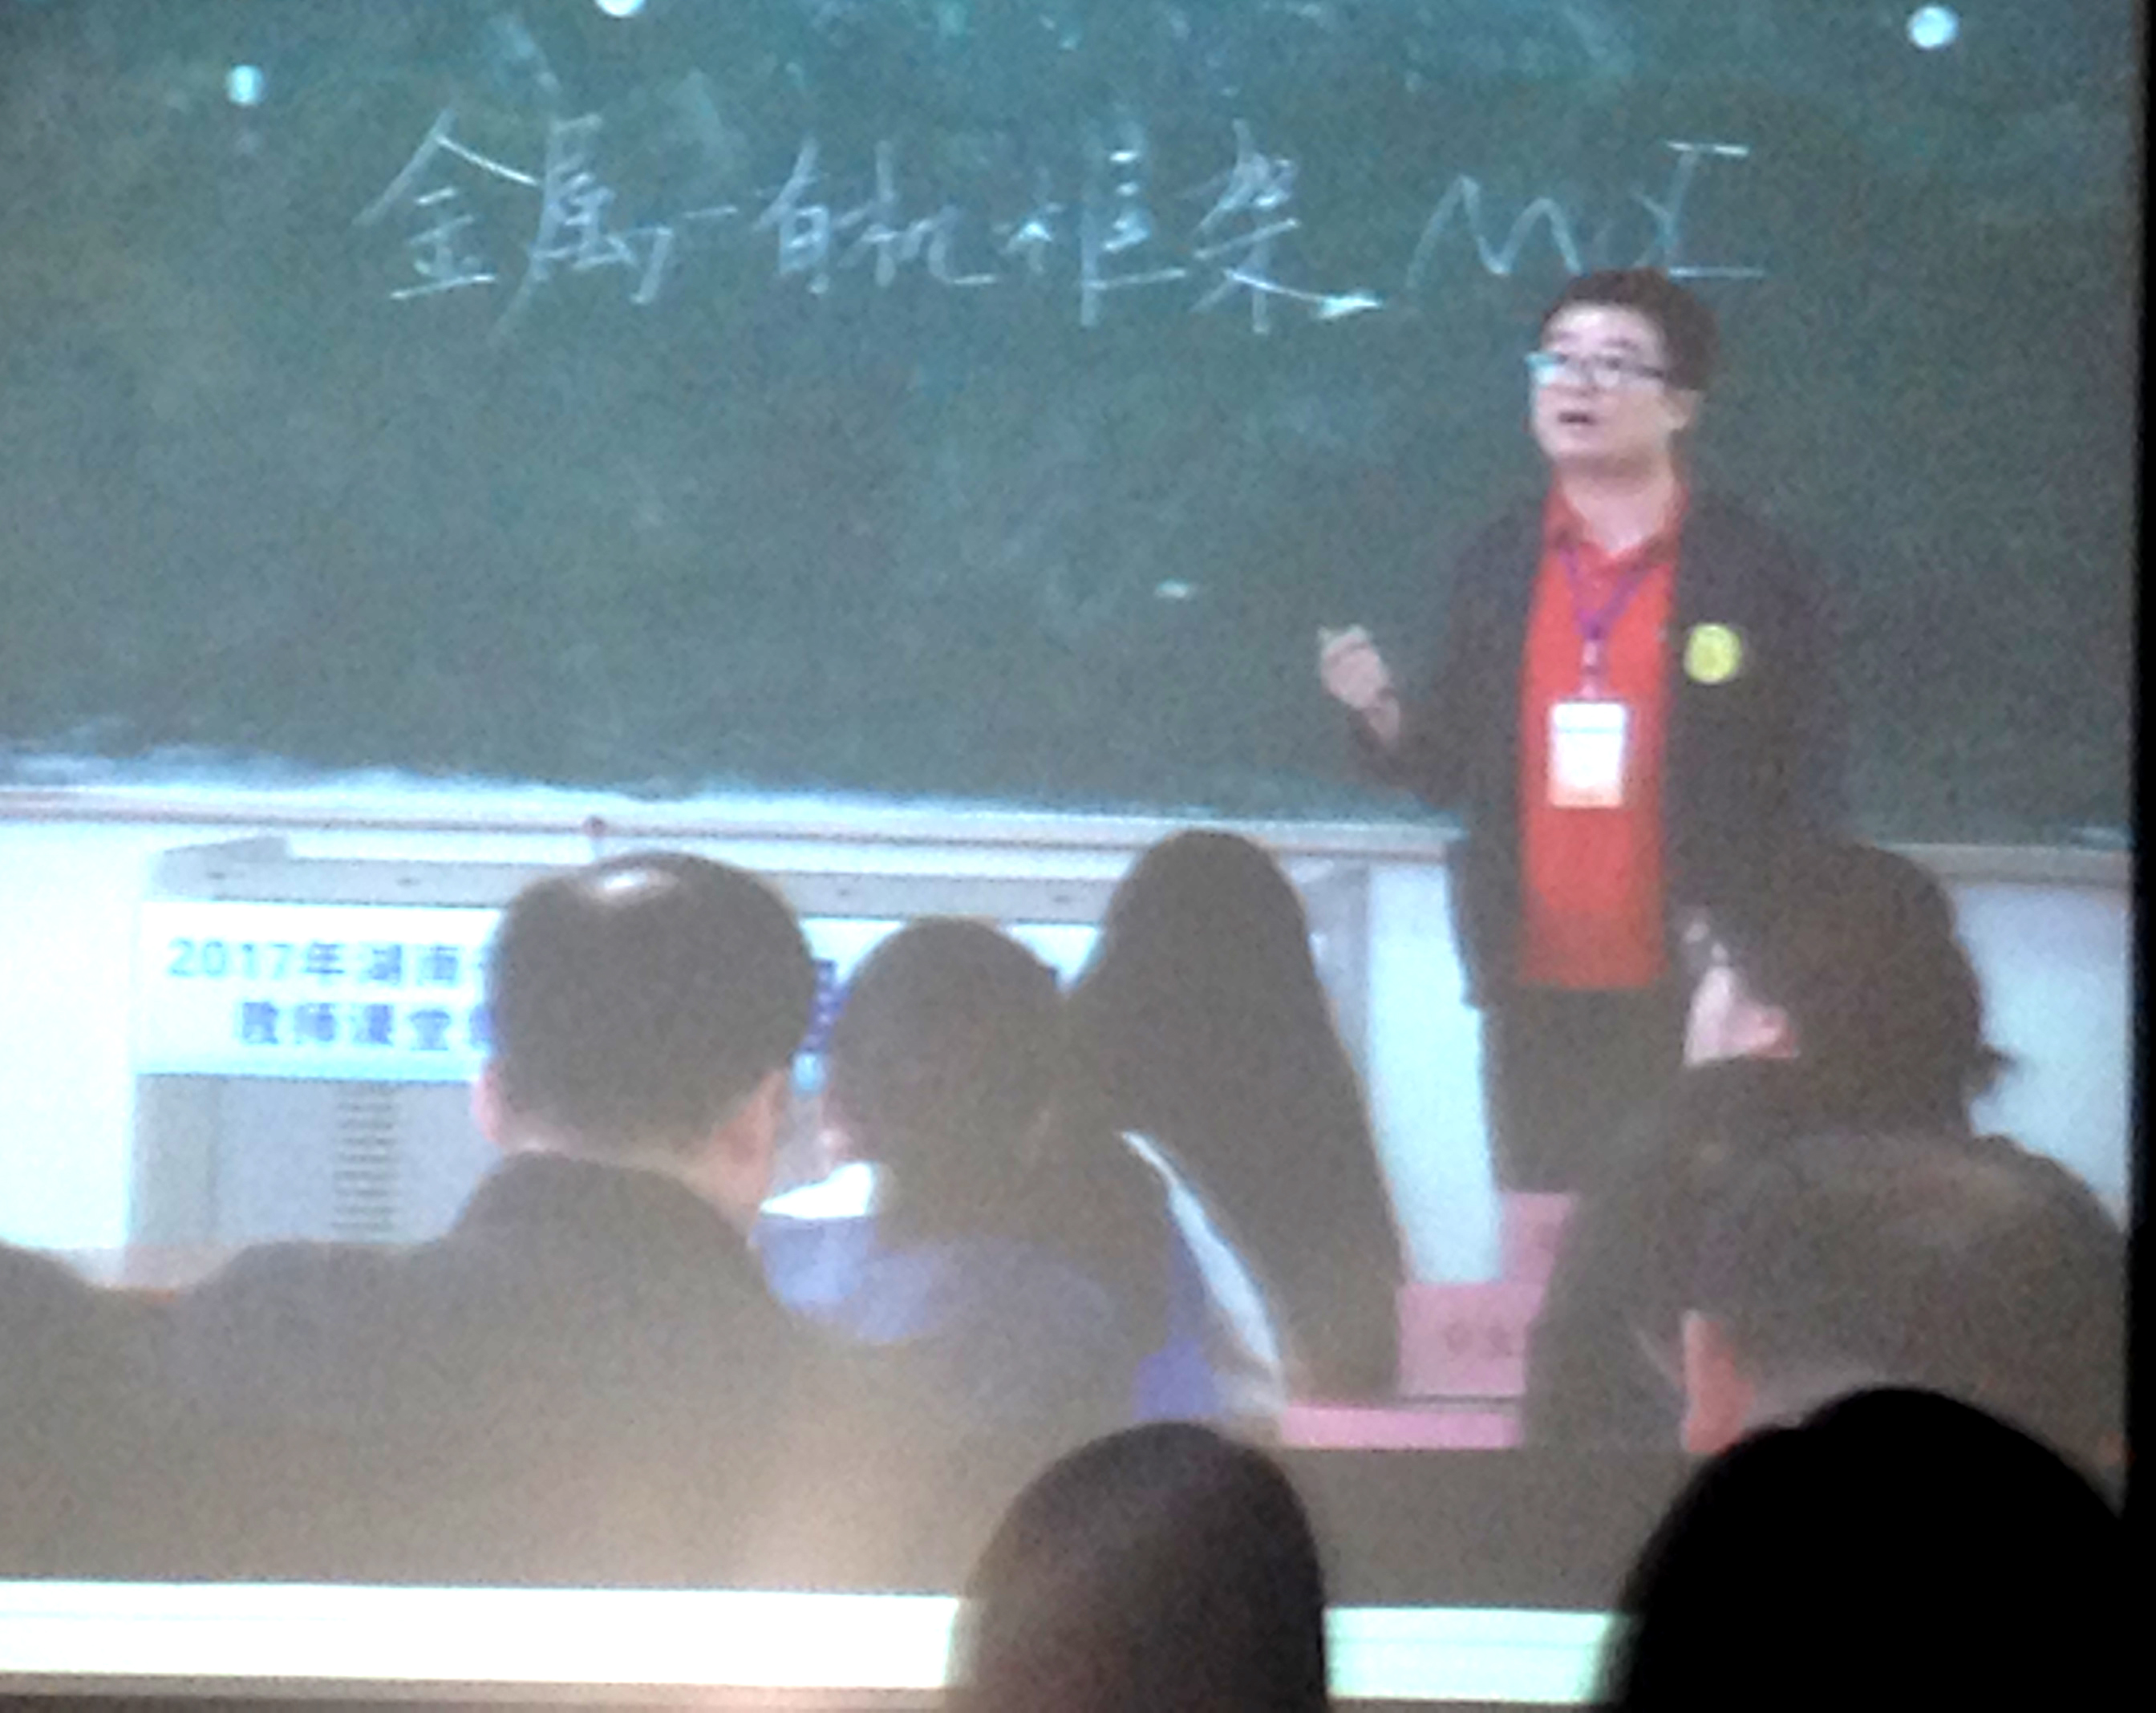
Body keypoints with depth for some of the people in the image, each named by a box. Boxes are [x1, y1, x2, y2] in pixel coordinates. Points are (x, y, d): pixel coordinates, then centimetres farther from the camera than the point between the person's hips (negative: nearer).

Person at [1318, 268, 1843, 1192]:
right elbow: (1450, 769, 14)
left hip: (1696, 1004, -3)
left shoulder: (1757, 571, -1)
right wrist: (1379, 713, -7)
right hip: (1534, 1000, 3)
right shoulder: (1496, 566, 10)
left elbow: (1810, 792, 1)